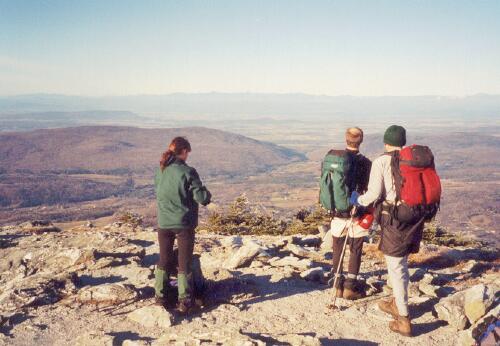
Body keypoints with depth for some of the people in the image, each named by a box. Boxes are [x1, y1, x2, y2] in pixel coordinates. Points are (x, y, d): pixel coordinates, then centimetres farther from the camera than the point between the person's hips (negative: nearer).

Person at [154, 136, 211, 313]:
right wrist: (206, 193, 4)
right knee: (184, 263, 7)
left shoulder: (160, 171, -1)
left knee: (164, 260, 19)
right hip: (184, 224, -4)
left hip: (163, 223, 4)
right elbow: (202, 198, -17)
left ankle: (160, 295, 26)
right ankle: (184, 301, 10)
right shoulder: (187, 172, -17)